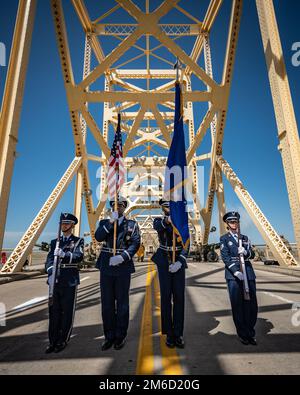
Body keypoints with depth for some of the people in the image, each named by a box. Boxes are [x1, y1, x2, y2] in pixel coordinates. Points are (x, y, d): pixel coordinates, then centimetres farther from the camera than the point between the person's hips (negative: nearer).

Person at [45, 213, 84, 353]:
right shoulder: (54, 242, 13)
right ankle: (53, 341, 24)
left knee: (67, 312, 5)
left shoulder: (78, 241, 2)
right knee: (54, 311, 10)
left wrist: (64, 254, -33)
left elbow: (79, 256, -15)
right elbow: (49, 259, 1)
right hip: (55, 281, 3)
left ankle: (63, 341, 21)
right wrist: (51, 273, -18)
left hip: (70, 281, -3)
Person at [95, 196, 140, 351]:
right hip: (106, 267, 2)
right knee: (107, 302, 9)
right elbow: (98, 237, -8)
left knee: (122, 302, 8)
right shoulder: (104, 223, 11)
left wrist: (122, 257, -20)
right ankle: (109, 336, 24)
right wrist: (111, 221, -15)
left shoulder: (132, 224, 5)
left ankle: (121, 335, 24)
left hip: (123, 267, -2)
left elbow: (135, 244, -7)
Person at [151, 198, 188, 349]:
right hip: (164, 262, -1)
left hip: (179, 262, 1)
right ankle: (169, 334, 13)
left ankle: (178, 334, 13)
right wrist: (167, 220, -48)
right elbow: (157, 227, -26)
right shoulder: (158, 221, 1)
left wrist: (180, 262, -20)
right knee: (166, 297, 1)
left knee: (179, 297, 2)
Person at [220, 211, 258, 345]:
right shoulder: (224, 239, 4)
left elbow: (252, 254, 11)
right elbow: (225, 257, -6)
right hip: (233, 274, -3)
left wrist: (245, 252, -13)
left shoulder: (245, 238, 16)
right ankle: (242, 334, 13)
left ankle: (250, 333, 19)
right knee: (237, 304, -1)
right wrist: (236, 271, -18)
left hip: (248, 272, 4)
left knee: (251, 304, 3)